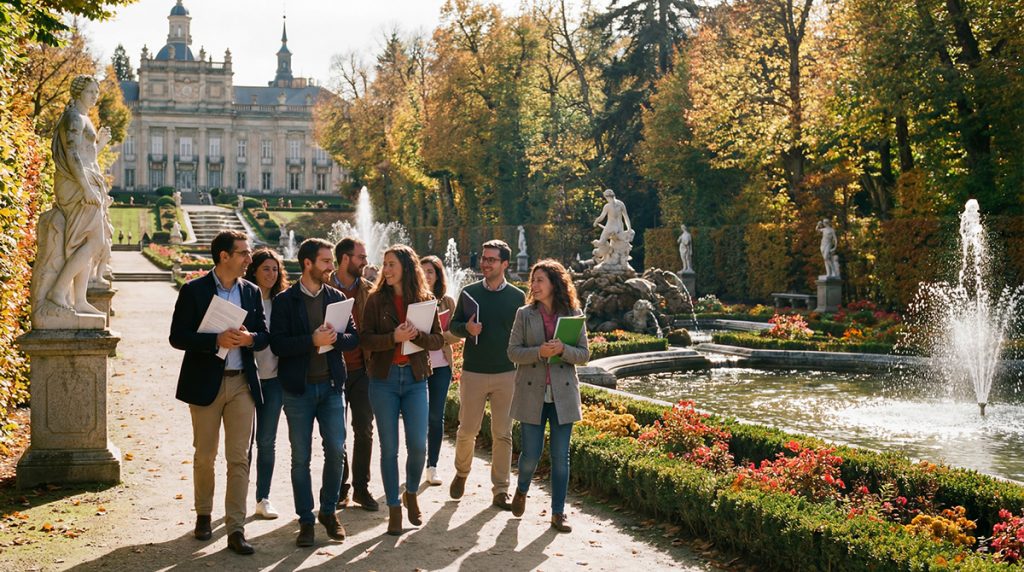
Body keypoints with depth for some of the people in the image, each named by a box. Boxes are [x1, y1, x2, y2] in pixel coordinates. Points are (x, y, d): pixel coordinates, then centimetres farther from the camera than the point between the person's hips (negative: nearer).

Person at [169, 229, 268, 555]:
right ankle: (203, 515, 30)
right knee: (204, 456, 9)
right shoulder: (193, 291, -5)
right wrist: (217, 341, -21)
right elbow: (177, 336, -9)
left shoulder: (252, 292, 7)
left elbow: (264, 335, 10)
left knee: (239, 458, -1)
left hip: (242, 383, 3)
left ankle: (235, 529, 1)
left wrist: (249, 338, -14)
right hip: (206, 382, -2)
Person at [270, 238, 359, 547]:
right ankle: (306, 520, 15)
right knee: (301, 457, 4)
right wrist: (313, 340, -22)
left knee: (336, 451, 2)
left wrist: (335, 338, -16)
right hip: (298, 388, -3)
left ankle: (328, 511, 21)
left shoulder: (337, 297, 8)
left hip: (331, 385, 3)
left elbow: (354, 337, 5)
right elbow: (277, 344, -11)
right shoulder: (285, 301, -3)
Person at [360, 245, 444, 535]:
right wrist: (394, 338, -21)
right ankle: (394, 508, 14)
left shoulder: (425, 299, 3)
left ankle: (411, 495, 27)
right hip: (384, 378, -1)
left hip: (415, 378, 1)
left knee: (418, 445, -1)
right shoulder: (376, 299, 0)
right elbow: (366, 339, -5)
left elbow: (438, 340, 1)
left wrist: (416, 335, -18)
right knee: (389, 448, 3)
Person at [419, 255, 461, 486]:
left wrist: (440, 334, -13)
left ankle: (432, 467, 10)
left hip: (441, 365, 2)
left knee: (436, 416, 3)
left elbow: (456, 336, 5)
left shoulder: (447, 301, 7)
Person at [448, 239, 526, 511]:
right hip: (473, 373, 0)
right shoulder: (469, 292, 3)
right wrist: (467, 328, -14)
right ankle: (461, 473, 31)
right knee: (467, 430, 5)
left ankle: (500, 491, 12)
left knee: (503, 434, 3)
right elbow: (453, 325, 8)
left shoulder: (518, 297, 2)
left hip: (507, 374, 0)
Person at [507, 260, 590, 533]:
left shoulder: (574, 314, 2)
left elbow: (584, 354, 1)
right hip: (532, 394, 0)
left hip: (562, 395, 0)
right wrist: (539, 351, -19)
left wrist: (563, 349, -19)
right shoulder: (525, 314, 2)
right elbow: (513, 351, -1)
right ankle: (521, 490, 33)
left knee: (560, 456, 3)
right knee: (531, 453, 2)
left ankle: (558, 513, 13)